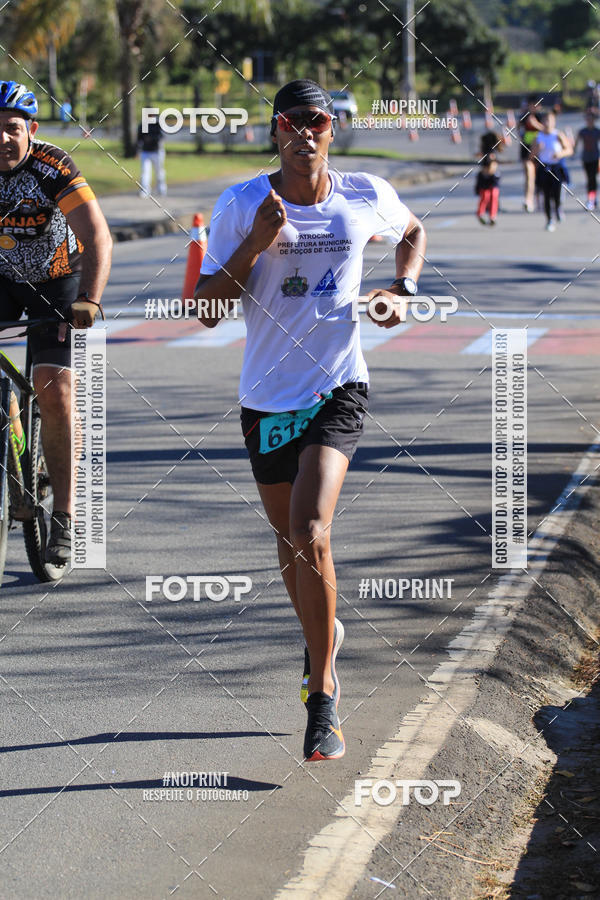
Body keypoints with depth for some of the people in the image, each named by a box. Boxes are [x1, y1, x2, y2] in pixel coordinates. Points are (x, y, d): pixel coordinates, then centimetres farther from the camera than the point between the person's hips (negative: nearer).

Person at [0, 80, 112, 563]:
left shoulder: (53, 169, -27)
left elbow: (98, 237, -33)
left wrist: (88, 300, -47)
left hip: (56, 282, -3)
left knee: (54, 393, -13)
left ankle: (63, 517, -6)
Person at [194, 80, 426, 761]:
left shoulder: (366, 196, -2)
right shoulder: (240, 206, -6)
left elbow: (412, 231, 22)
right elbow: (207, 310, -8)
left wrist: (403, 291, 5)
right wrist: (256, 243, -20)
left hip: (338, 388, -2)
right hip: (267, 397, 2)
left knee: (310, 534, -20)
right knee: (290, 543, 14)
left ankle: (323, 704, -11)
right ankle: (323, 636, 47)